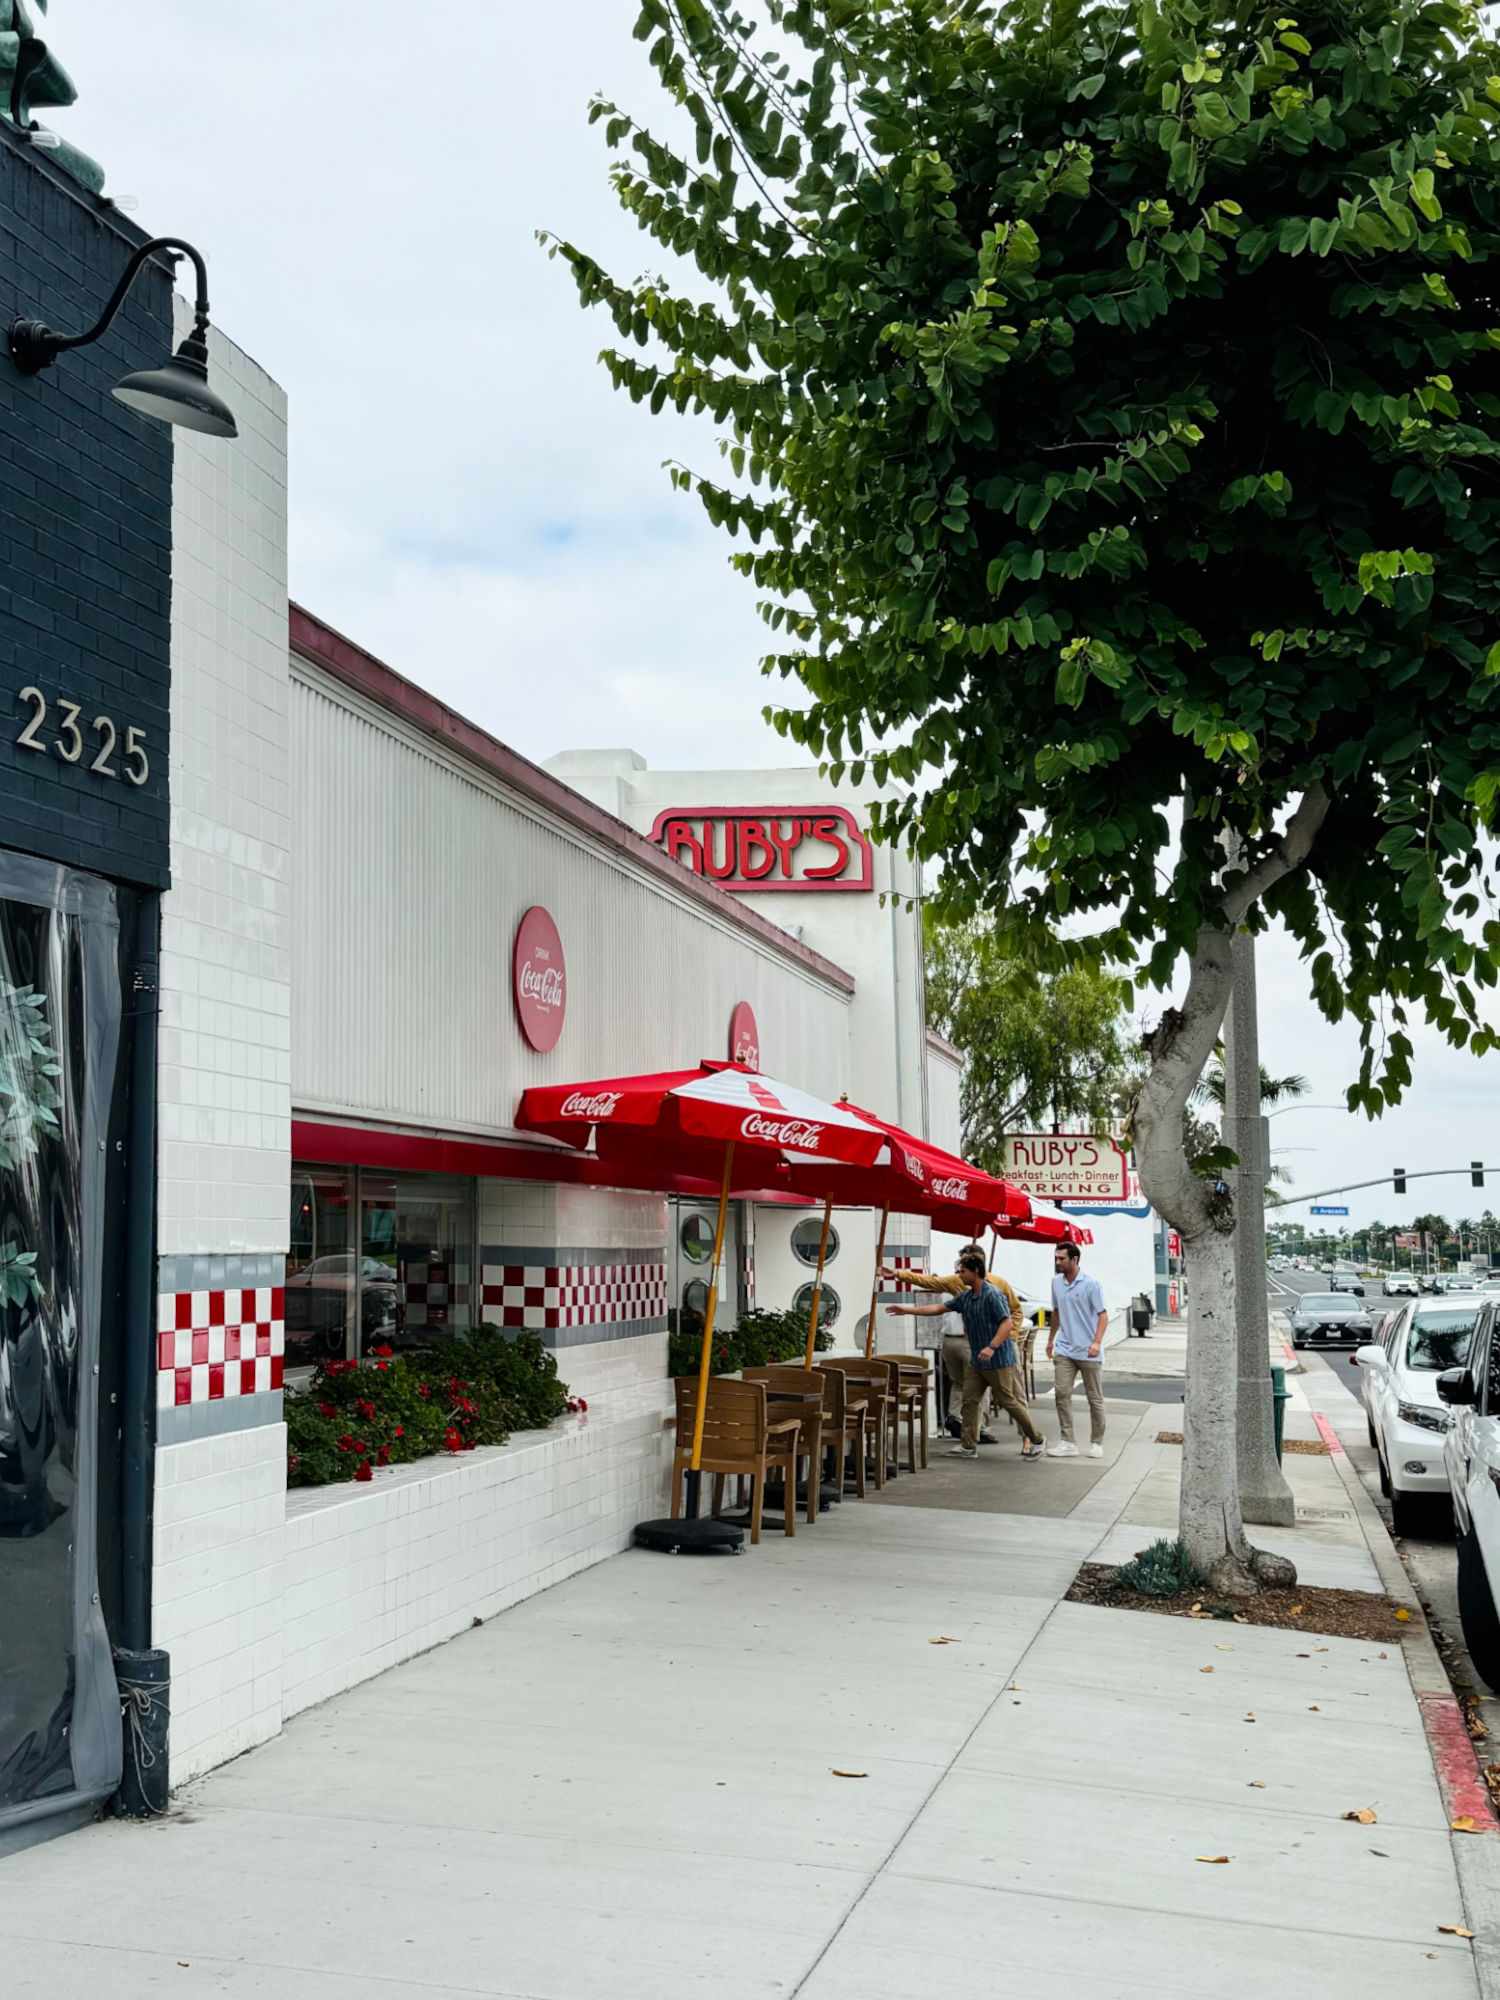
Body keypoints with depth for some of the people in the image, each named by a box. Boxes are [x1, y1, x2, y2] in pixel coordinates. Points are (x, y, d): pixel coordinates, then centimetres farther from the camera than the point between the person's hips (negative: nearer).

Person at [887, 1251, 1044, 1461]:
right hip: (976, 1361, 9)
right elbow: (939, 1308, 15)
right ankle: (969, 1445, 13)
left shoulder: (992, 1295, -17)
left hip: (999, 1360, -9)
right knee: (969, 1400, 7)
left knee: (1009, 1402, -2)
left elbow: (1007, 1323, -24)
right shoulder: (965, 1297, 9)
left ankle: (1036, 1440, 12)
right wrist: (907, 1310, 14)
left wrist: (992, 1346, -35)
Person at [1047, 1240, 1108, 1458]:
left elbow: (1102, 1315, -13)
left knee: (1095, 1398, 5)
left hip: (1088, 1352, -4)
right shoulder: (1056, 1283, 7)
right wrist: (1051, 1339, 23)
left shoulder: (1091, 1284, -11)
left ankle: (1096, 1443, 16)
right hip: (1064, 1350, 5)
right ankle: (1067, 1442, -3)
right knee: (1061, 1393, -7)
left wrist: (1097, 1342, -25)